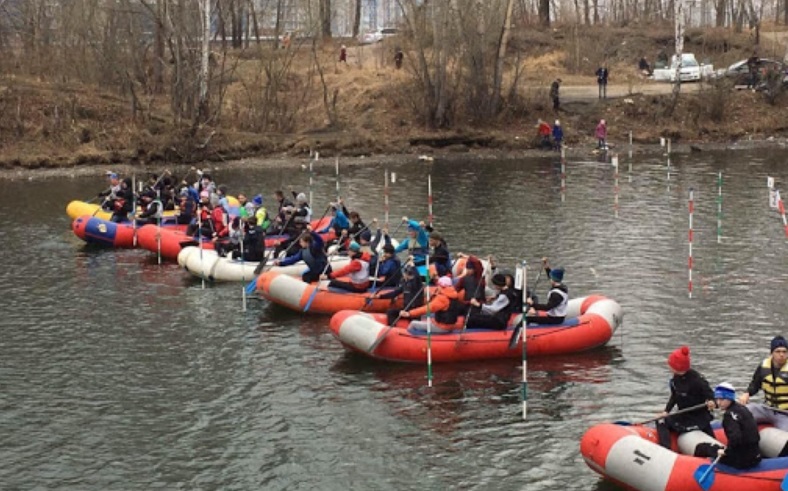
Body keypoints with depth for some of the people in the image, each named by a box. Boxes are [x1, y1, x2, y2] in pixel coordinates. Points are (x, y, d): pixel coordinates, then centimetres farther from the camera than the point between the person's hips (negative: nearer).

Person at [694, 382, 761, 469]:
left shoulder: (729, 414, -15)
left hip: (741, 460, -9)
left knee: (701, 448, 2)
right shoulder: (742, 408, 11)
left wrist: (726, 451, -14)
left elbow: (735, 437, -30)